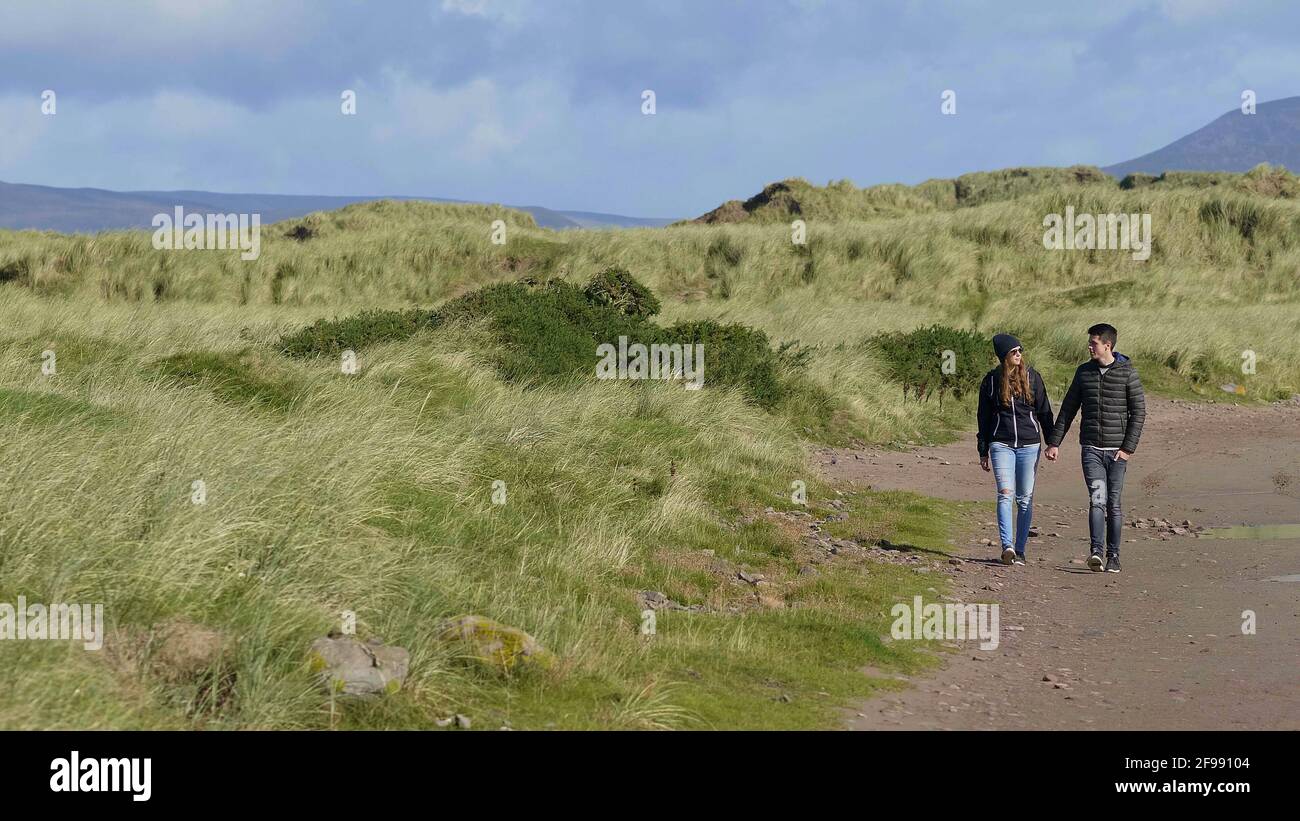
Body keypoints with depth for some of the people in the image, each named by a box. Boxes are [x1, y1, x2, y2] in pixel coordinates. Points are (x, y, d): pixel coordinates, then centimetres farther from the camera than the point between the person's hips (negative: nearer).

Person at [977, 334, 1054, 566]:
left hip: (1029, 444, 1)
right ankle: (1007, 546, -25)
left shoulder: (1031, 377, 4)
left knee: (1025, 499, 3)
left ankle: (1020, 550, 10)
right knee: (1005, 494, -16)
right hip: (1001, 444, -1)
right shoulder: (991, 380, 4)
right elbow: (984, 417, 10)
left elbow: (1044, 411, 9)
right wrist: (983, 451, 9)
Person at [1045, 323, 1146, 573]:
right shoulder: (1084, 372, 8)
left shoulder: (1127, 372, -2)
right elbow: (1068, 409, 13)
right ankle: (1096, 552, -25)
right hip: (1091, 448, 1)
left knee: (1114, 504, 3)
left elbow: (1139, 411, -3)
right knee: (1097, 499, -15)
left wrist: (1129, 447, -9)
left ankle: (1113, 556, 12)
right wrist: (1054, 442, 8)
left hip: (1117, 450, -1)